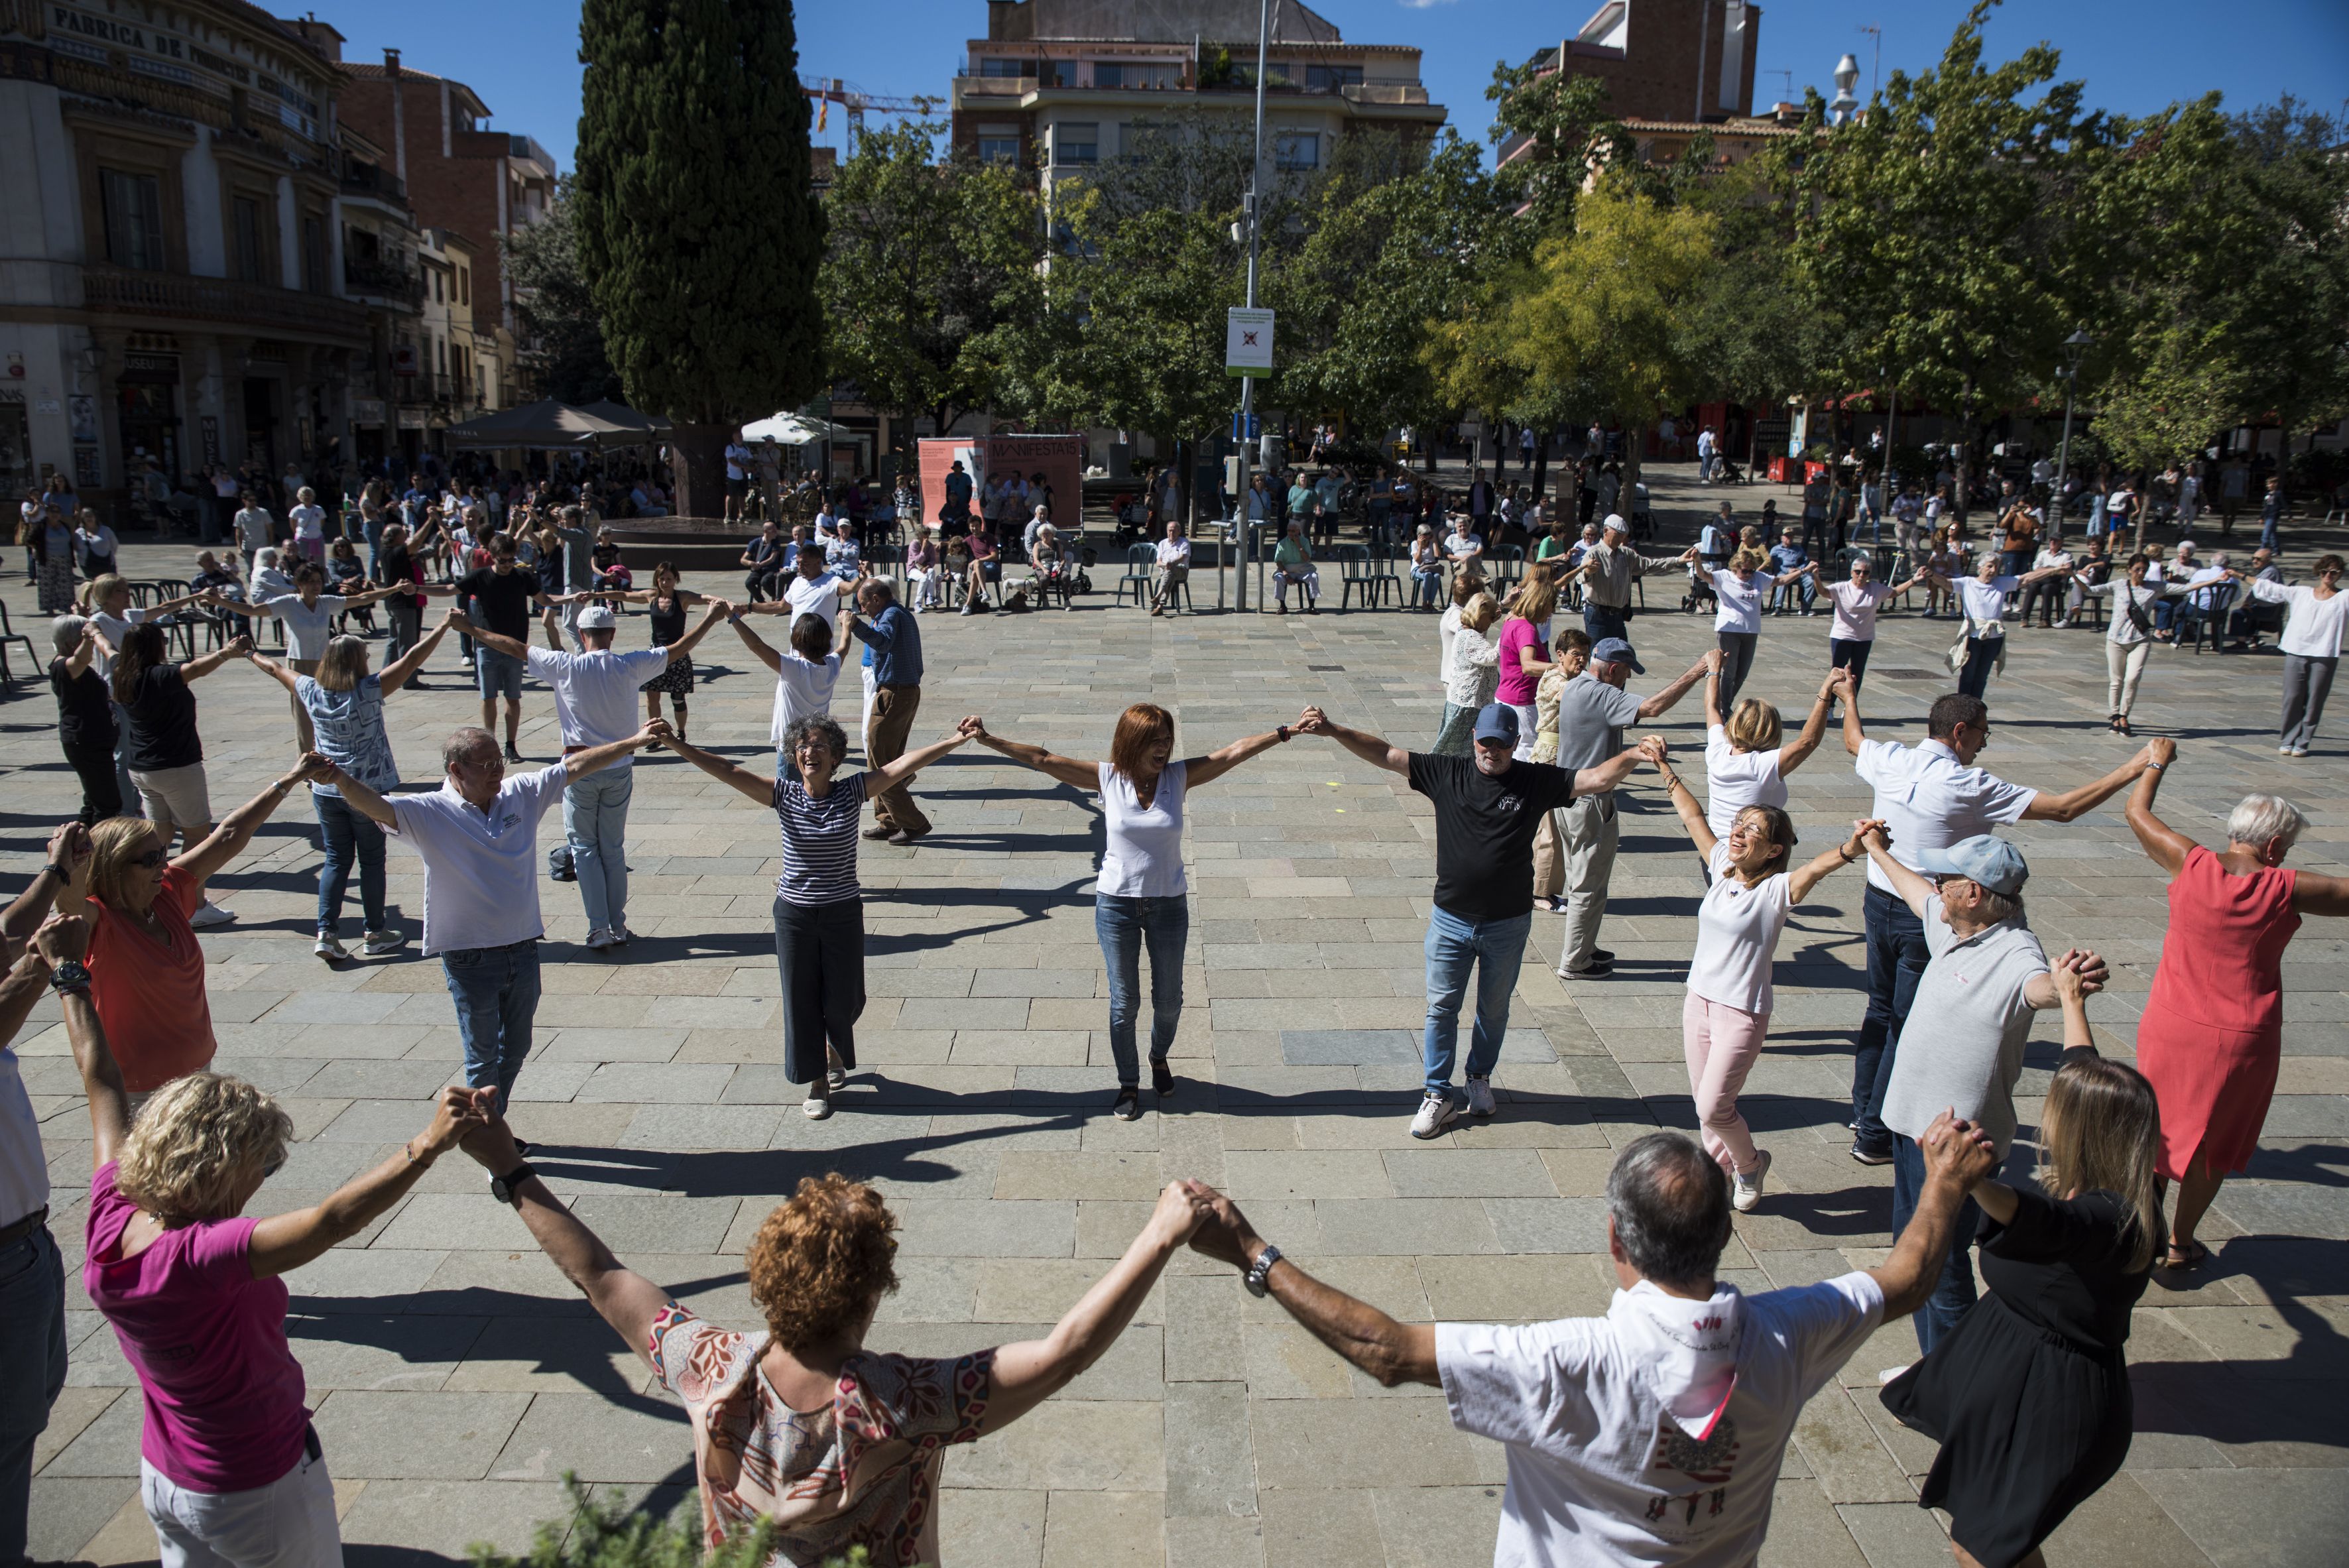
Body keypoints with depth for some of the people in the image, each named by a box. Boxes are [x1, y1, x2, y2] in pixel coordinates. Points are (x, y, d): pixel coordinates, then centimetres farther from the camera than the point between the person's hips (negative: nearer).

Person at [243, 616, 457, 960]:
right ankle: (375, 933, 16)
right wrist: (444, 626, -13)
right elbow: (411, 661, -17)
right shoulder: (369, 691, -15)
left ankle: (326, 933, 6)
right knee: (371, 860, 8)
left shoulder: (311, 692, -2)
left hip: (325, 790, 4)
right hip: (367, 790, -4)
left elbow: (276, 670, 17)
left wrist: (251, 654, 36)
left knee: (336, 860, 12)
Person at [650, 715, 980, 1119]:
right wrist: (672, 743, -26)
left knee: (843, 999, 12)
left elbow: (904, 764, -17)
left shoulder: (852, 792, -8)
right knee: (802, 999, 9)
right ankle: (818, 1082, 27)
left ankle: (834, 1048, 46)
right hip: (794, 913, 0)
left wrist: (953, 741, -27)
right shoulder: (784, 795, -7)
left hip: (844, 913, 0)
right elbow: (727, 771, -15)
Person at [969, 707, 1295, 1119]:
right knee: (1124, 1002, 8)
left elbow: (1235, 752, -12)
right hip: (1116, 903, -1)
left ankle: (1159, 1058, 44)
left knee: (1168, 999, 14)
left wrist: (1286, 733, -19)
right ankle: (1128, 1084, 27)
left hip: (1169, 904, 1)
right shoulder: (1107, 778, -10)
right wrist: (987, 740, -17)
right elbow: (1041, 759, -12)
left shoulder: (1180, 776, -7)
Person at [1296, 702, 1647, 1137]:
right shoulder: (1447, 773, -4)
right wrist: (1331, 730, -15)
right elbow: (1384, 754, -6)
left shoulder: (1536, 782, -5)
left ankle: (1480, 1077, 40)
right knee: (1441, 1008, 5)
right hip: (1450, 920, 0)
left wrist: (1634, 756, -29)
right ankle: (1438, 1095, 17)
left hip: (1507, 925, 0)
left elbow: (1598, 779, -11)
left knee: (1494, 1010, 17)